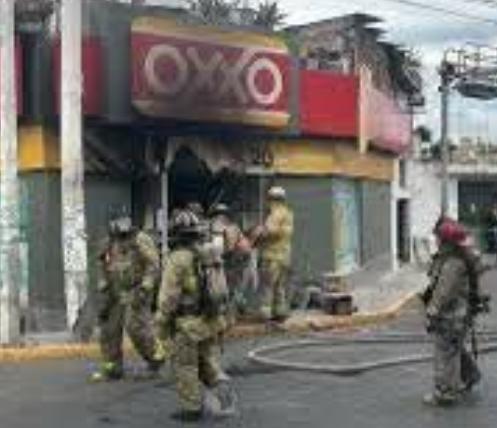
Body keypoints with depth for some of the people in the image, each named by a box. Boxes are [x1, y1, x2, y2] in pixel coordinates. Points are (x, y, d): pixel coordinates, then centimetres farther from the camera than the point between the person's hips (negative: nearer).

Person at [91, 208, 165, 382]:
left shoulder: (140, 240, -7)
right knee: (109, 329, 7)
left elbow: (153, 265, -11)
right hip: (116, 294, 7)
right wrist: (103, 298, 13)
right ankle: (112, 368, 17)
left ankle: (156, 357, 5)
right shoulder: (109, 245, 12)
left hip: (135, 293, -7)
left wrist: (144, 289, -19)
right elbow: (105, 273, 18)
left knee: (136, 327, -15)